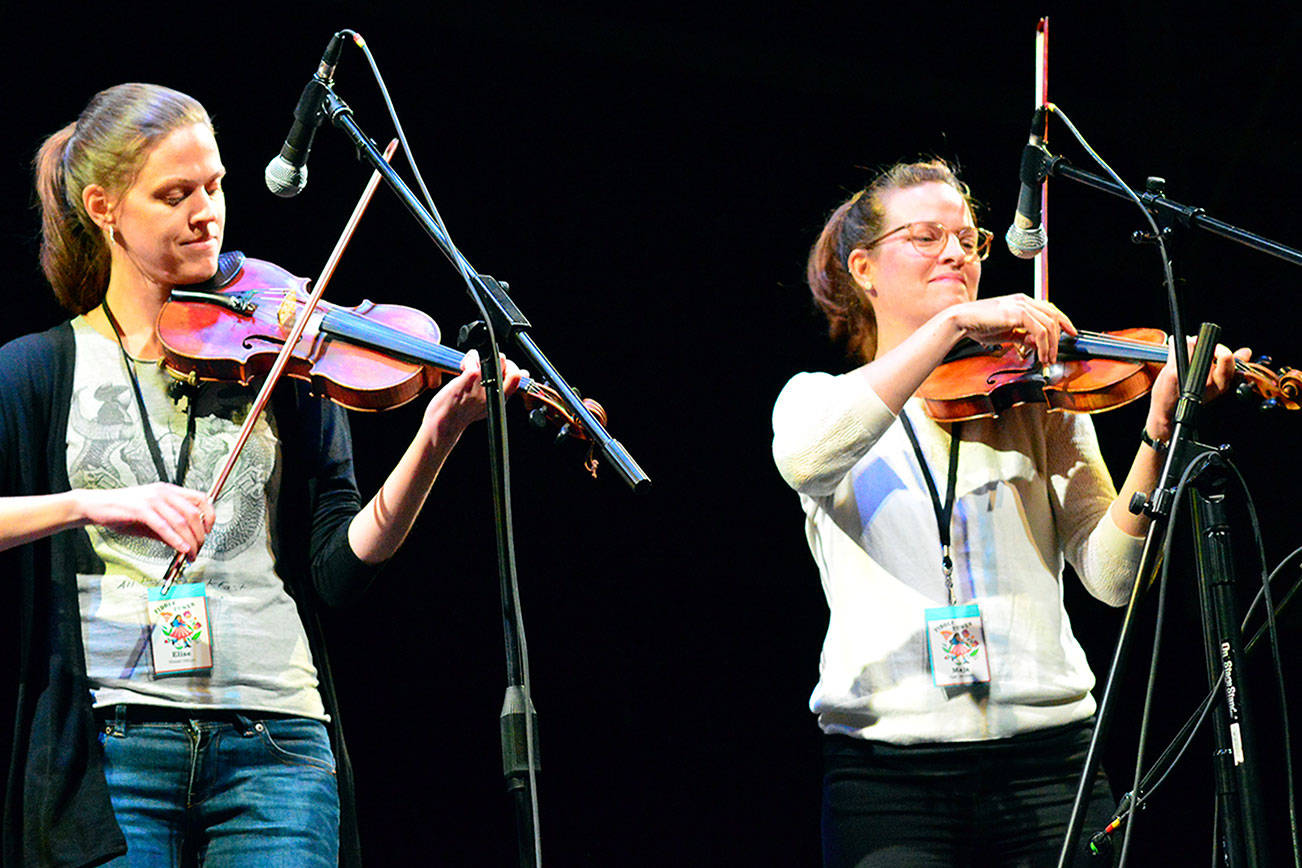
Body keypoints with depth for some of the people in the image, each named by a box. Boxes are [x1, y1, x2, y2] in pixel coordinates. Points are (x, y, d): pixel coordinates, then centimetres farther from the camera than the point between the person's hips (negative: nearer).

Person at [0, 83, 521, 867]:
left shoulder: (288, 363, 11)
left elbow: (339, 567, 3)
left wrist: (434, 444, -11)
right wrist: (90, 503, -21)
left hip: (275, 744, 1)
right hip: (108, 749, -1)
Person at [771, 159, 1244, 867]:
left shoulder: (1036, 398, 11)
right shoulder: (815, 396, 10)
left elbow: (1110, 576, -1)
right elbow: (804, 458, -16)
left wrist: (1158, 432, -16)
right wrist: (953, 326, -20)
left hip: (1046, 759, 1)